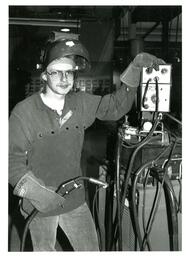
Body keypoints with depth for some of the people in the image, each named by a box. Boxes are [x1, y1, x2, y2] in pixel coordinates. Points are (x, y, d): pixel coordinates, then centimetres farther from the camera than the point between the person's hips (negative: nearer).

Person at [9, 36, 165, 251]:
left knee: (91, 250, 15)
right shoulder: (23, 112, -17)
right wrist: (38, 193, -28)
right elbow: (13, 161, -16)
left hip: (75, 202, 3)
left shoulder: (81, 103, -4)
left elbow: (115, 106, 1)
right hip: (40, 208, -3)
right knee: (44, 250, 20)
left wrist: (135, 68, -9)